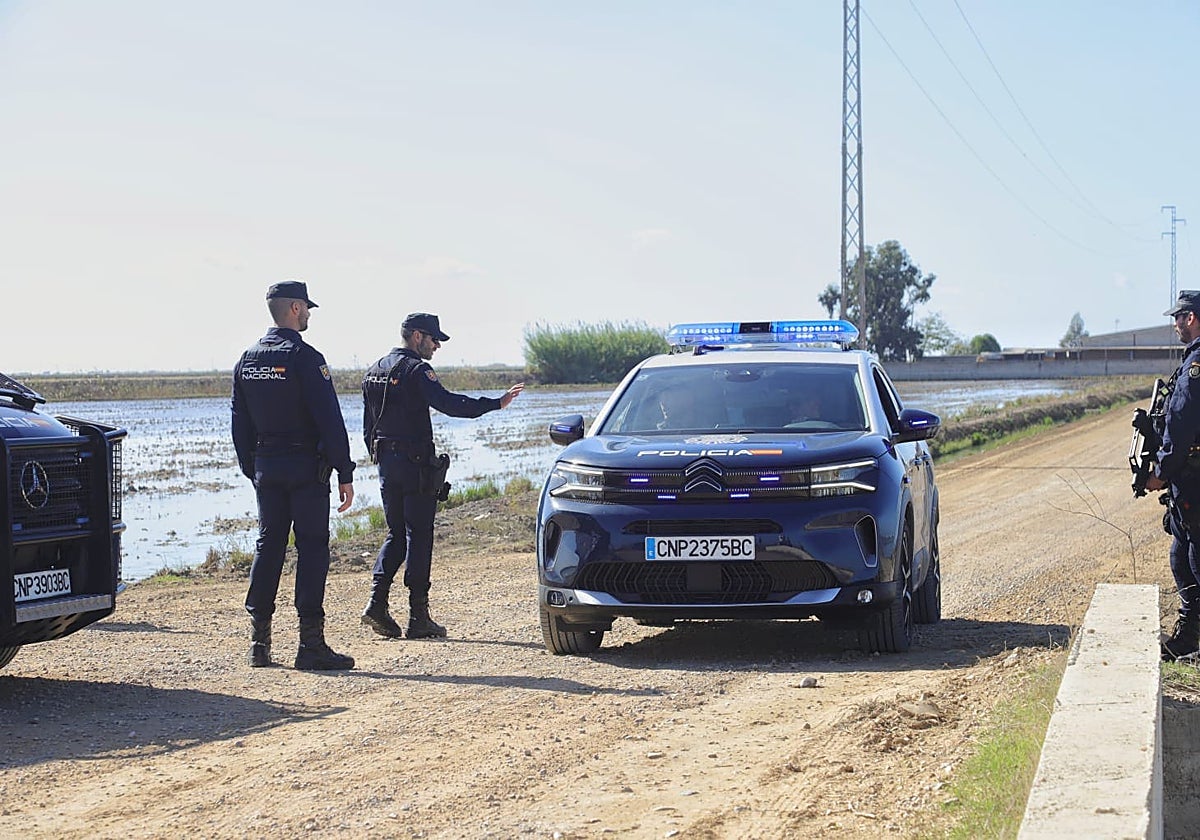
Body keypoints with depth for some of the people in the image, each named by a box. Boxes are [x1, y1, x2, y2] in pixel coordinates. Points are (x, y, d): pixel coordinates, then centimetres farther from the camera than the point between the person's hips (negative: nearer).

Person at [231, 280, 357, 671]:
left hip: (266, 467, 6)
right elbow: (329, 421, -15)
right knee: (312, 549, -3)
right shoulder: (304, 358, -12)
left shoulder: (247, 360, 10)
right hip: (306, 468, -6)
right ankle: (311, 645, -5)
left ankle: (259, 642, 10)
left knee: (268, 546, 11)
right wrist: (344, 474, -11)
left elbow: (240, 423, 14)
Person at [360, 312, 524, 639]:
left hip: (387, 463, 8)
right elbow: (447, 403, -25)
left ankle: (377, 602, -2)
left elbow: (368, 427, 18)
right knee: (419, 536, -3)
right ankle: (419, 617, -1)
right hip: (416, 464, -8)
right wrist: (496, 403, -26)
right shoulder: (416, 370, -12)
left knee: (396, 534, 14)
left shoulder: (373, 372, 14)